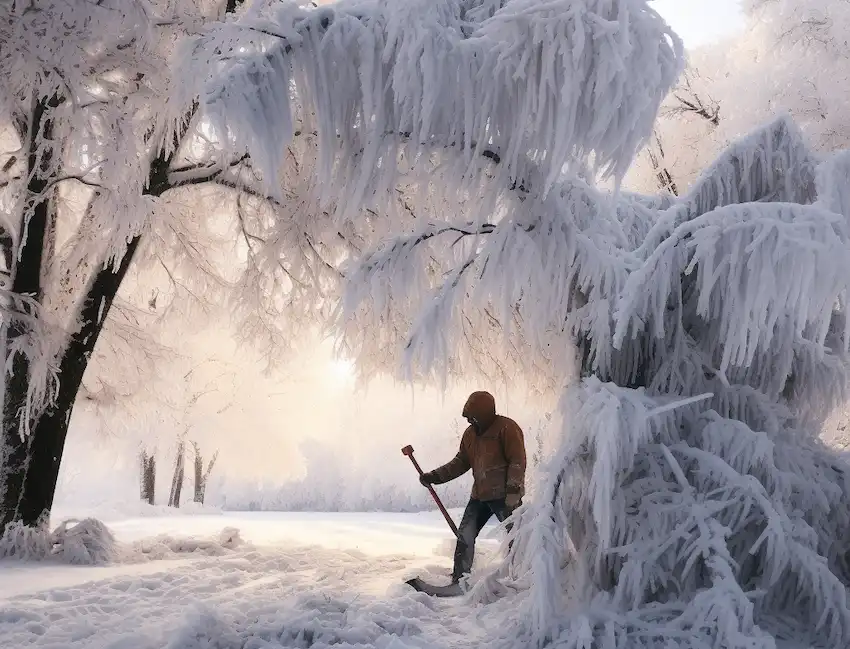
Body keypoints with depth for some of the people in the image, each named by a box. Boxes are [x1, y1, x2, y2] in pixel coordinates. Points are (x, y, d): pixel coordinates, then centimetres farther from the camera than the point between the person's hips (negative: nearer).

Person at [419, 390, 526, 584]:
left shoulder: (507, 428, -11)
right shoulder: (470, 433, 11)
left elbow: (518, 461, -14)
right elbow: (461, 462, 16)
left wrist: (513, 490, -20)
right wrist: (435, 476, 7)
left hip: (504, 496, -7)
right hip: (480, 495, 8)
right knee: (465, 536, 6)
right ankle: (459, 580, 14)